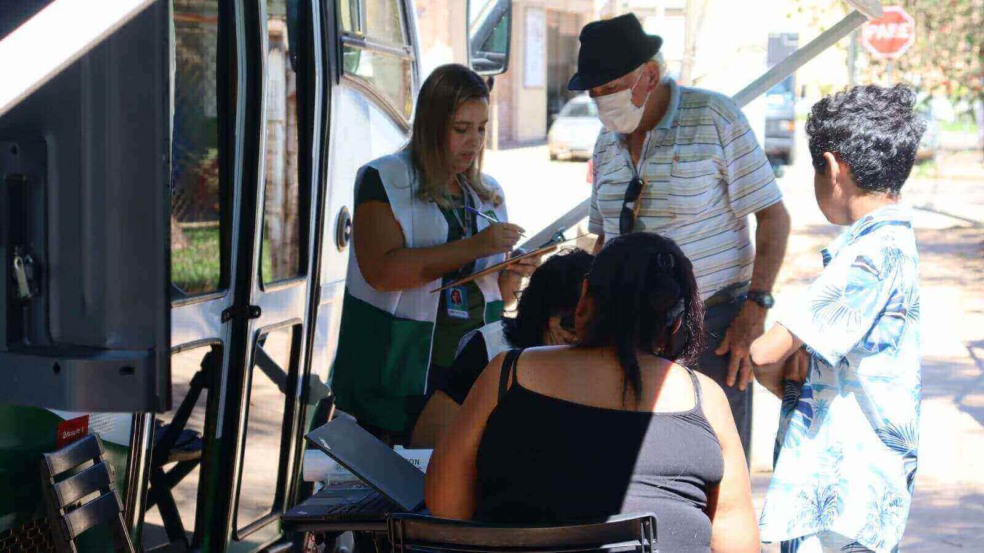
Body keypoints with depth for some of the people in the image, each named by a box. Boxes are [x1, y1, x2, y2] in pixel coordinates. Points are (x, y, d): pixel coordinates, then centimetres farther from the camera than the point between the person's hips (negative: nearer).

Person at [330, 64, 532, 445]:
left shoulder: (488, 194, 17)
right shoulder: (384, 180, -1)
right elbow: (381, 270, -16)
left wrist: (512, 274, -1)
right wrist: (473, 247, -19)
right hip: (402, 372, -4)